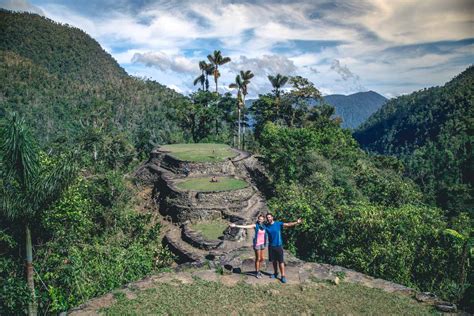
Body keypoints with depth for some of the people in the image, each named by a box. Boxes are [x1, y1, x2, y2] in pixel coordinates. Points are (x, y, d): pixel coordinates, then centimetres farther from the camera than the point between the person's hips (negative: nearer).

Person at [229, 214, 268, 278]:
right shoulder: (255, 225, -11)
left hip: (262, 244, 5)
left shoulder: (264, 226, 1)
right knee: (258, 259, 3)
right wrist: (235, 226, -24)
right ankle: (257, 272, 20)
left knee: (262, 259, 13)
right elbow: (245, 226, -18)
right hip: (257, 244, -5)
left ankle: (258, 270, 34)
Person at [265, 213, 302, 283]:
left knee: (281, 261, -4)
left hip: (278, 245, -3)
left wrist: (296, 222, -28)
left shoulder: (278, 224, -7)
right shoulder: (266, 226, 1)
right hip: (271, 246, 3)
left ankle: (283, 276, 0)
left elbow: (288, 224, -16)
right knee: (274, 261, 14)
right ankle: (275, 273, 30)